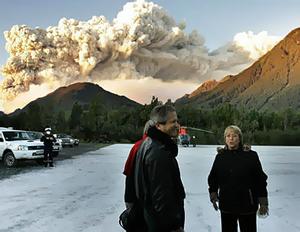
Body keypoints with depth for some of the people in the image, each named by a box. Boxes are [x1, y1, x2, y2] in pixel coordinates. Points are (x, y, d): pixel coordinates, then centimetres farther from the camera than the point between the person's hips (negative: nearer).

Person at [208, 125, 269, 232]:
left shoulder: (251, 155, -6)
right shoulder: (220, 156, 3)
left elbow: (260, 180, -3)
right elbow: (213, 178, 13)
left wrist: (263, 203, -3)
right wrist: (213, 193, 0)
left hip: (247, 204, -2)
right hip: (226, 204, 3)